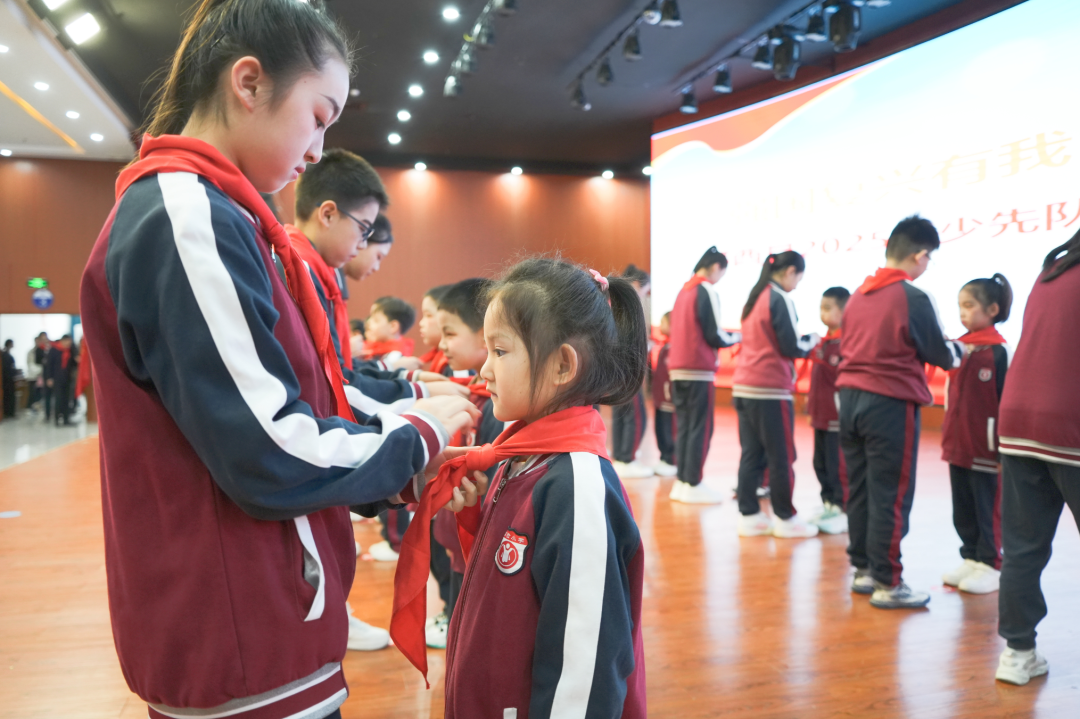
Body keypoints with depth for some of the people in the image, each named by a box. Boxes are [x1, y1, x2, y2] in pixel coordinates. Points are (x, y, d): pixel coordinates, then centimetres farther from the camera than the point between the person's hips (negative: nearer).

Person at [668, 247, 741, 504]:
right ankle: (693, 485, 2)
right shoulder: (706, 291, -10)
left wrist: (726, 336, 18)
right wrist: (736, 337, 7)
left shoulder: (684, 290, 14)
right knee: (700, 429, -1)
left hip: (678, 369, 8)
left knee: (683, 427, 11)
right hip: (699, 371, -8)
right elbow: (714, 336, -12)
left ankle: (681, 482, 14)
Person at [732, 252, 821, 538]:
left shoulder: (754, 298, 16)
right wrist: (811, 342, 7)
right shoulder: (780, 298, -9)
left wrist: (801, 340, 15)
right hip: (771, 389, -8)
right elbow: (791, 347, -11)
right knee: (781, 457, 2)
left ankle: (749, 516, 13)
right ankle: (785, 518, 11)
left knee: (751, 455, 9)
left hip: (744, 386, 8)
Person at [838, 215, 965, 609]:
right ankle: (888, 583, 9)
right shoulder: (914, 298, -11)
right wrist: (959, 350, 20)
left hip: (851, 399, 7)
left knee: (859, 491, 13)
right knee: (891, 496, 1)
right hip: (891, 405, -7)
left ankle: (863, 570, 23)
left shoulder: (858, 294, 9)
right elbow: (939, 355, -3)